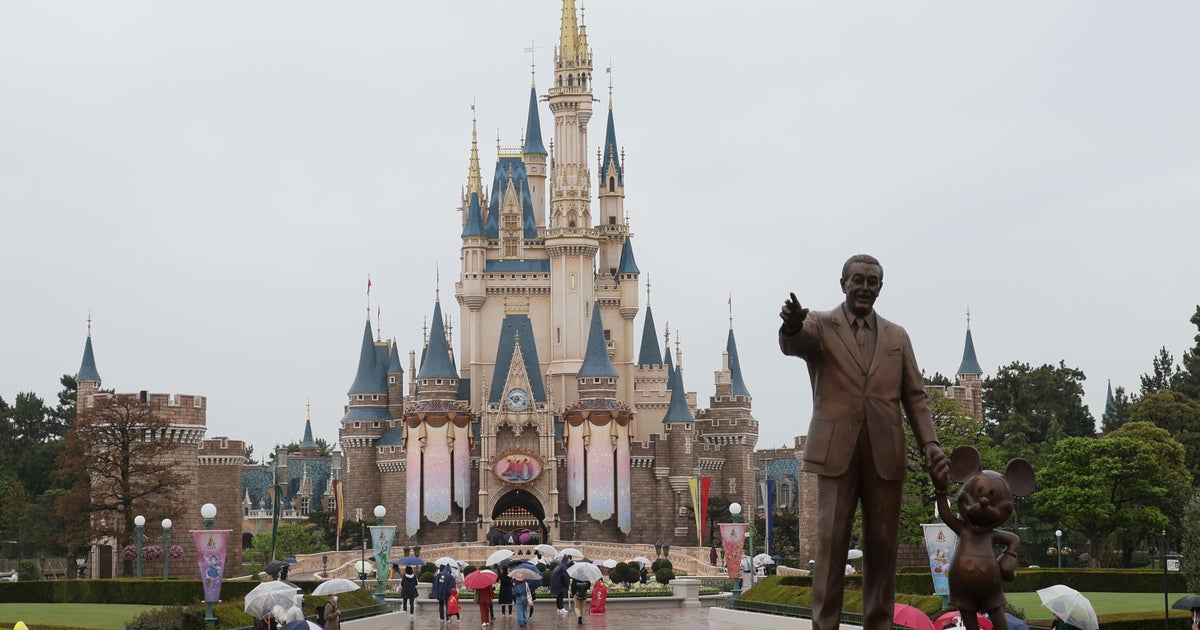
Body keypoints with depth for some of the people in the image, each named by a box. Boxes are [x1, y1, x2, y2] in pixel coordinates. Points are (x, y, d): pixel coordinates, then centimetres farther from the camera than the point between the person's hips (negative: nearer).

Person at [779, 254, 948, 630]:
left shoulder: (897, 337, 16)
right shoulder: (820, 326, 5)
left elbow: (915, 396, 13)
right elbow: (792, 344, -18)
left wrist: (930, 445, -1)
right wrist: (792, 326, -43)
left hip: (885, 454, 3)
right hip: (837, 451, -3)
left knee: (883, 545, 4)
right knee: (831, 543, -4)